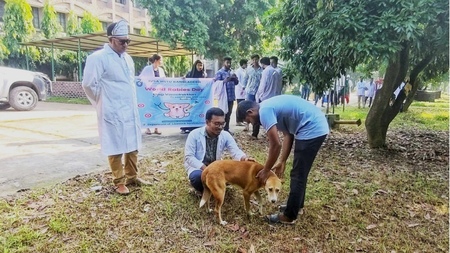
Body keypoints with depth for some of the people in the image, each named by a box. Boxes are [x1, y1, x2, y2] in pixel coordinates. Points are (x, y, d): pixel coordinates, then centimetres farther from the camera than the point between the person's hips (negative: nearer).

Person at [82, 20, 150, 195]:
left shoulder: (127, 58, 12)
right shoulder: (98, 58, -11)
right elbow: (88, 84, -11)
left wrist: (132, 103, 15)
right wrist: (104, 102, 0)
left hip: (131, 111, 7)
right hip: (113, 113, -7)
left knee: (133, 145, 14)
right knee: (116, 148, 3)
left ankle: (132, 176, 29)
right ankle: (119, 182, 16)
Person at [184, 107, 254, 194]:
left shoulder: (225, 135, -8)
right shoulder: (194, 134, -17)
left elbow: (235, 151, -17)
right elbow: (189, 157, -19)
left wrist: (244, 158, -43)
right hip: (197, 167, -4)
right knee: (198, 176, -37)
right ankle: (202, 190, 0)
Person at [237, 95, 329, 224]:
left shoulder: (265, 111, -15)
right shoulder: (269, 107, 14)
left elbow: (276, 145, -16)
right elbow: (288, 135, 15)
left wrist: (266, 170, -4)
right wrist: (282, 161, 14)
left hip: (311, 130, -10)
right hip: (317, 126, 10)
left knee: (297, 175, 1)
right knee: (300, 172, 21)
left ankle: (289, 216, 13)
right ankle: (297, 204, 37)